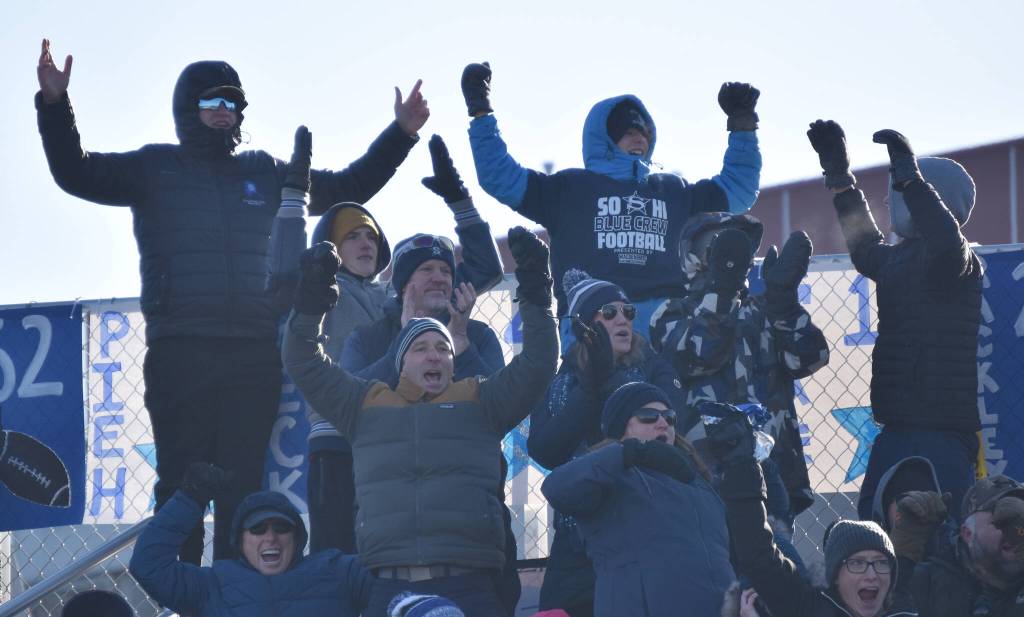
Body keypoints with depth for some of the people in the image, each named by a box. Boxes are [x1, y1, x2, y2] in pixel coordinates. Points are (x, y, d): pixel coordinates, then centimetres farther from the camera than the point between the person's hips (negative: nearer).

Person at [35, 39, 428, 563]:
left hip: (255, 355, 3)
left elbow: (346, 189, 28)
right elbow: (77, 174, 3)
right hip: (179, 352, -3)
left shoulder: (266, 174, 20)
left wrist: (400, 134, 20)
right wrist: (55, 106, -12)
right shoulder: (155, 167, 12)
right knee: (181, 479, -6)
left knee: (242, 481, 1)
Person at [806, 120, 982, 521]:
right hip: (897, 433, 9)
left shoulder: (959, 262, -9)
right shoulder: (899, 258, 18)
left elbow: (947, 243, -34)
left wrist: (908, 176, -30)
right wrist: (838, 174, 44)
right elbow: (866, 248, 41)